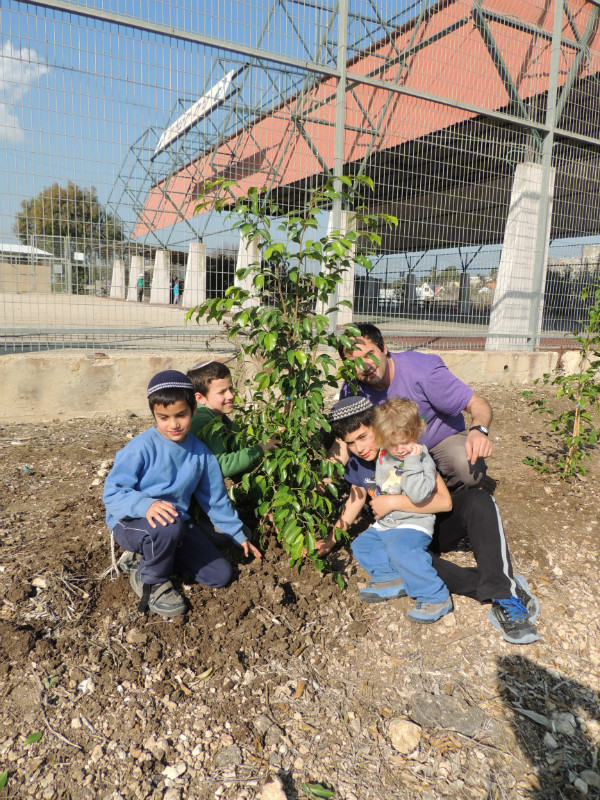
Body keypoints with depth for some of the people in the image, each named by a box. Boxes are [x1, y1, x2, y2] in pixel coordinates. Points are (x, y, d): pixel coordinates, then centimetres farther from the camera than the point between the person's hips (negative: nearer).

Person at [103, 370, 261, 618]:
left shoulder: (200, 453, -2)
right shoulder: (142, 448, -20)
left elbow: (216, 499, 10)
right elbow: (112, 493, -21)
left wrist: (238, 535, 15)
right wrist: (146, 505, -41)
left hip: (178, 523, 6)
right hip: (131, 522, -6)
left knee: (221, 575, 0)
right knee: (169, 526, -40)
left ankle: (145, 557, 13)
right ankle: (150, 580, -6)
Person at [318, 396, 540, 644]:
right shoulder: (355, 464, -5)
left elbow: (444, 500, -26)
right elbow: (356, 499, 14)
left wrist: (393, 501, -29)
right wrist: (331, 539, 11)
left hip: (437, 524, -2)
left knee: (479, 500, -34)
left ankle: (504, 595, -38)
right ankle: (497, 586, -30)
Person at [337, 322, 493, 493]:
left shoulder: (423, 368, -26)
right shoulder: (351, 390, -15)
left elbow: (478, 403, -23)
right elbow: (343, 441, -14)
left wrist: (478, 430, -46)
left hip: (444, 439, -3)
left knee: (468, 468, -34)